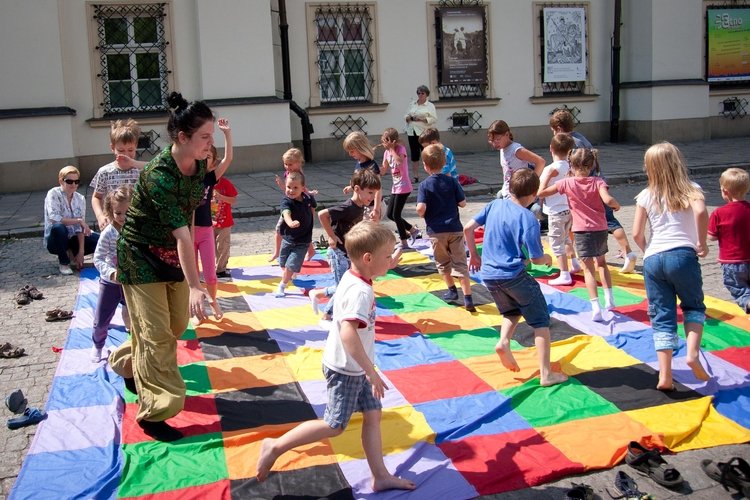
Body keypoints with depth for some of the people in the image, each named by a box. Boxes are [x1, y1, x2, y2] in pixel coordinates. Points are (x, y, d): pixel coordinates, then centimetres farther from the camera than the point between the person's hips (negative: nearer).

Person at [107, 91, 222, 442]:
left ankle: (125, 363, 42)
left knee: (178, 324, 15)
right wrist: (194, 286, -39)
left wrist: (190, 268, 11)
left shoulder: (199, 165, -7)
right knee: (157, 335, -3)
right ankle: (153, 413, 10)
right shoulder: (159, 175, -30)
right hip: (141, 256, -7)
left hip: (173, 252, 7)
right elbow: (181, 233, -36)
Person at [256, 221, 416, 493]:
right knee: (335, 425, 2)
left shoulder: (354, 278, 0)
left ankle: (381, 476, 22)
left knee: (373, 414, 13)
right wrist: (371, 372, -37)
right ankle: (276, 446, 12)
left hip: (355, 367, 10)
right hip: (345, 369, -9)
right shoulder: (360, 292, -29)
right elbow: (348, 334, -40)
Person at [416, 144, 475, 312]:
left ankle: (452, 290, 29)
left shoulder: (425, 185, -9)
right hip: (455, 228, 1)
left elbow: (420, 208, -19)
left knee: (443, 262, 20)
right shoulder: (452, 181, -3)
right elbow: (462, 203, -1)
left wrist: (422, 214, 3)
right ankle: (468, 298, -4)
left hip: (436, 230, -1)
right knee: (460, 263, 3)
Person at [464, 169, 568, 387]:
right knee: (541, 321, 7)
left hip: (488, 275, 6)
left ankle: (504, 341, 1)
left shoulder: (495, 205, 3)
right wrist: (548, 259, 11)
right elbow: (536, 258, -12)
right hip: (513, 276, -6)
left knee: (512, 312, 29)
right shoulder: (528, 219, -14)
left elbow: (468, 228, 7)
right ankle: (546, 374, 3)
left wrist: (473, 255, 21)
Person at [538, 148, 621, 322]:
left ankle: (596, 308, -12)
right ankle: (609, 299, 25)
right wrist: (616, 205, -3)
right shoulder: (597, 181, -6)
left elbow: (541, 193, -1)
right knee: (601, 263, 25)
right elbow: (607, 199, -24)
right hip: (601, 229, 3)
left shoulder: (566, 183, -7)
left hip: (582, 231, -2)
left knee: (588, 269, -2)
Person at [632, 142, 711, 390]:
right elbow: (701, 211, -18)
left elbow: (637, 234, 8)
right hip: (682, 255, -2)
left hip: (653, 259, 2)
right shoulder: (691, 189, 5)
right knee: (694, 306, 19)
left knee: (662, 317, 7)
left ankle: (665, 375, 2)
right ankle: (693, 353, -4)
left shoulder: (646, 196, 10)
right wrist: (702, 243, -5)